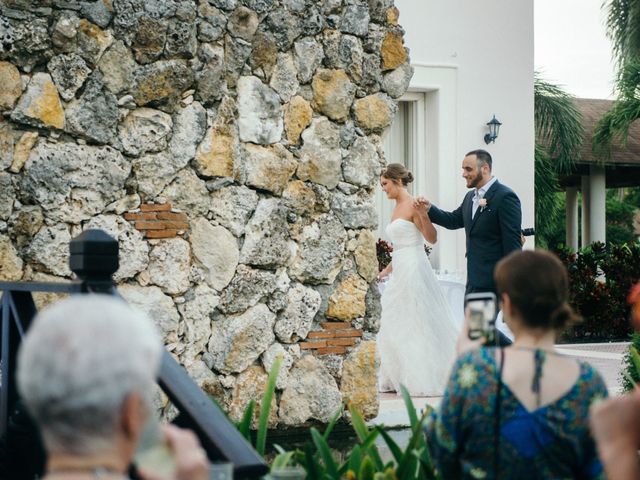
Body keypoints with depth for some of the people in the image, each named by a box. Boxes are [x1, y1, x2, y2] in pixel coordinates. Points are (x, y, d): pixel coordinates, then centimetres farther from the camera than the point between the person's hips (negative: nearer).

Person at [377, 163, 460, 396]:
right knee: (396, 324, 11)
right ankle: (401, 378, 17)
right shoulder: (397, 208, 16)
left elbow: (432, 238, -15)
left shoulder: (413, 206, -10)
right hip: (400, 272, 10)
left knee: (416, 324, -5)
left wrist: (424, 214, -28)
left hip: (413, 269, -10)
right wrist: (387, 269, 25)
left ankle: (423, 379, 2)